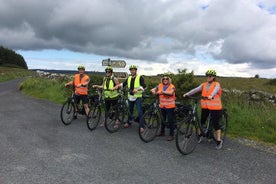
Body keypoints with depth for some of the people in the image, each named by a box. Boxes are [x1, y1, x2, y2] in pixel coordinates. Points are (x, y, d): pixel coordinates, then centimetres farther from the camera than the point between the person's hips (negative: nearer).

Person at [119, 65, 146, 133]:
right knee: (130, 110, 18)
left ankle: (142, 126, -3)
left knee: (140, 112, -8)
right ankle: (129, 122, 36)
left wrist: (137, 89, -30)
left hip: (138, 97, -6)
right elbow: (123, 84, 11)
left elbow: (144, 86, -14)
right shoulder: (129, 78, 12)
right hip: (130, 96, 6)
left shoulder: (140, 77, -5)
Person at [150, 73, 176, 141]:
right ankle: (162, 132, 35)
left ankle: (171, 135, 13)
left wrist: (162, 91, -31)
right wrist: (154, 91, -25)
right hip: (162, 106, 5)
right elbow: (153, 89, -1)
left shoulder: (172, 86, -10)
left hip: (170, 106, -5)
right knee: (162, 120, 18)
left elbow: (171, 92, -28)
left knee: (170, 121, 1)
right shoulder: (160, 85, 3)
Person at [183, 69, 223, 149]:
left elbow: (215, 90, -27)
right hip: (205, 106, 5)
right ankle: (200, 135, 35)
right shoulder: (204, 85, 7)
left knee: (216, 123, -2)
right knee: (202, 121, 14)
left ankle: (219, 141, 10)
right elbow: (195, 89, -4)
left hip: (214, 107, -4)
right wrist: (187, 94, -18)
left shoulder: (216, 84, -5)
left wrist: (211, 96, -48)